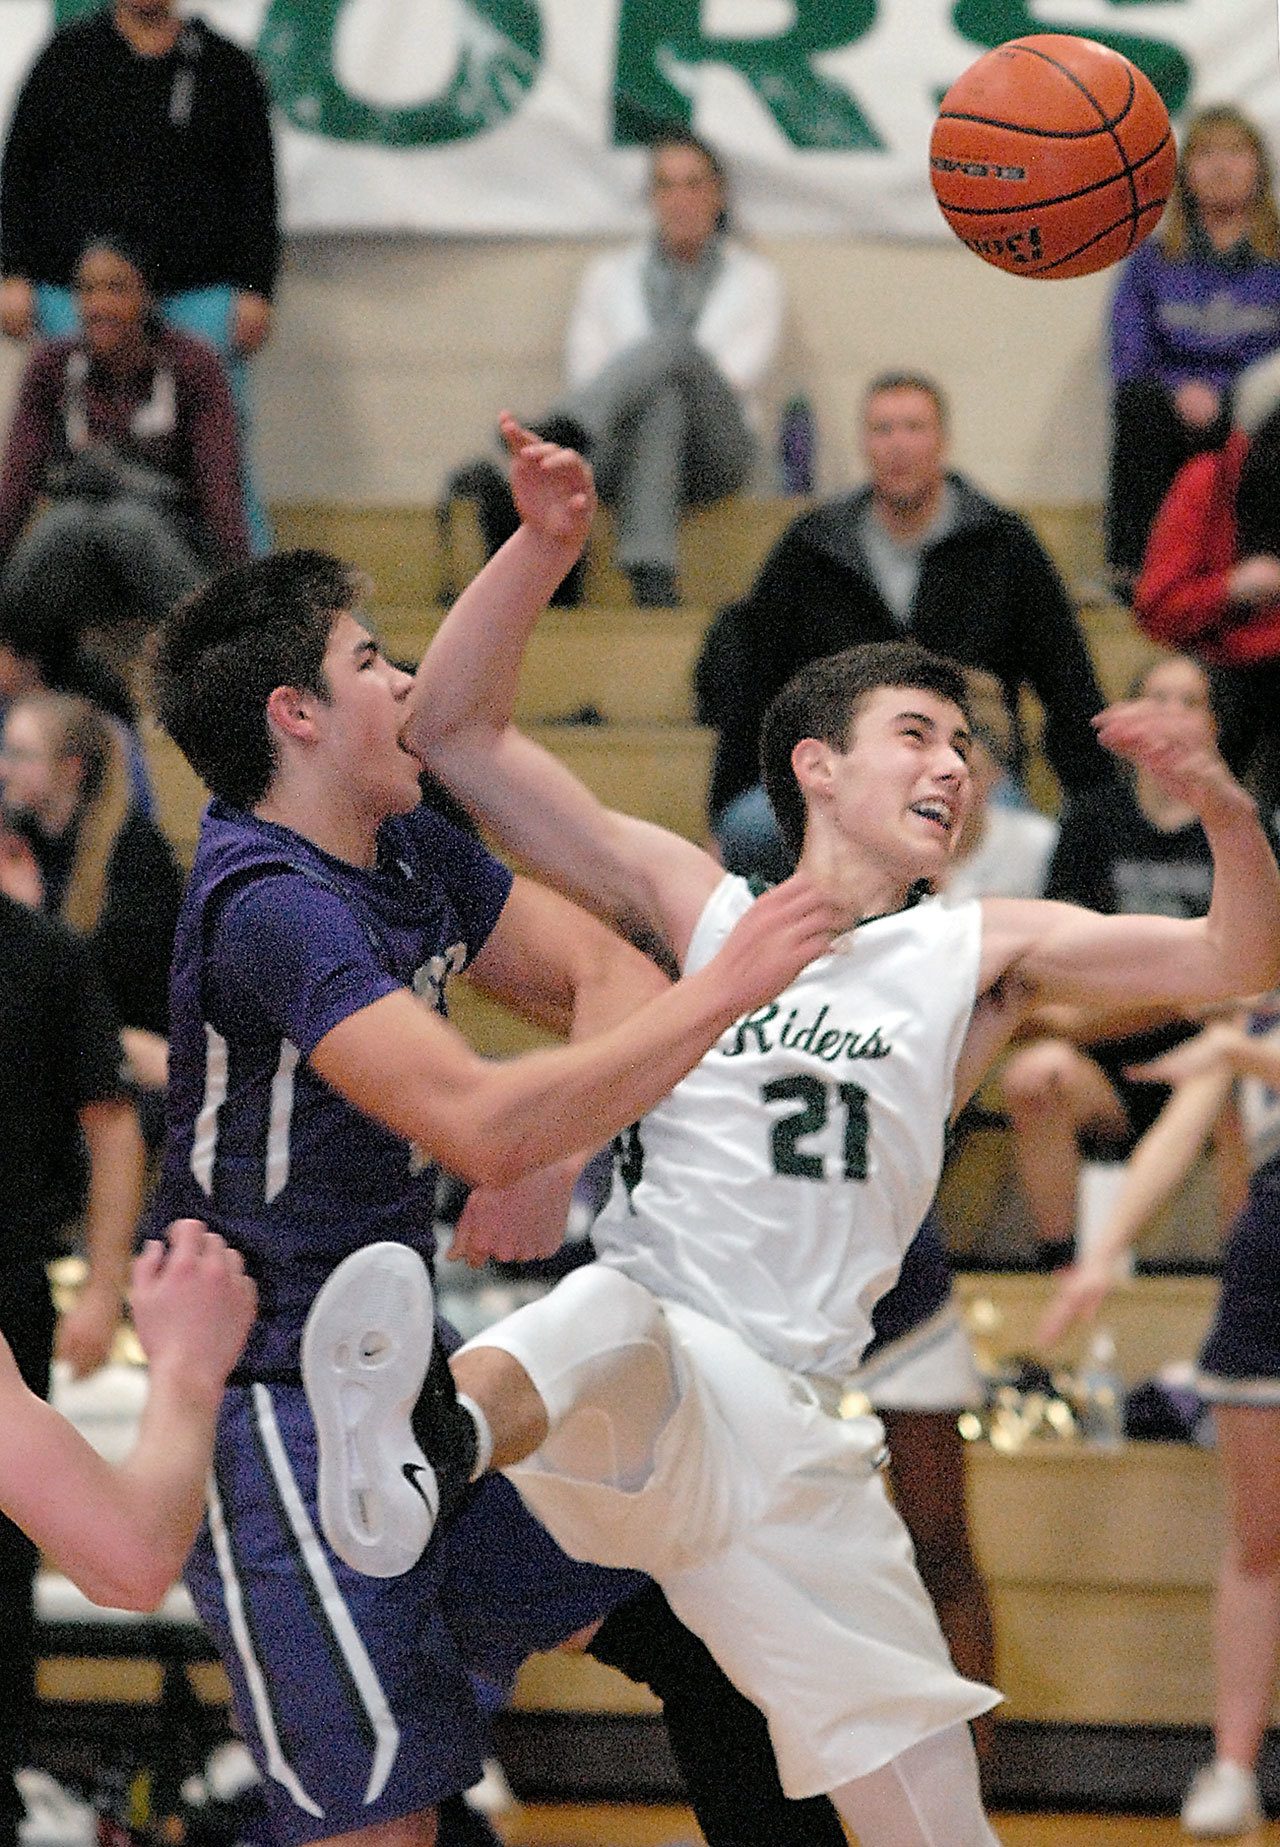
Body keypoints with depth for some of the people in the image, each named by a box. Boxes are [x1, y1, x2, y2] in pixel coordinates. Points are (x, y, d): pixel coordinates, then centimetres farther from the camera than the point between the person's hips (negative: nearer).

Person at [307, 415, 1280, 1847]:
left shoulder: (984, 954, 17)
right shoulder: (694, 908, 12)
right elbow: (456, 728, 8)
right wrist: (548, 542, -6)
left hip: (790, 1431, 5)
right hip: (623, 1395, -4)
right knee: (610, 1317, -42)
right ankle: (412, 1445, -76)